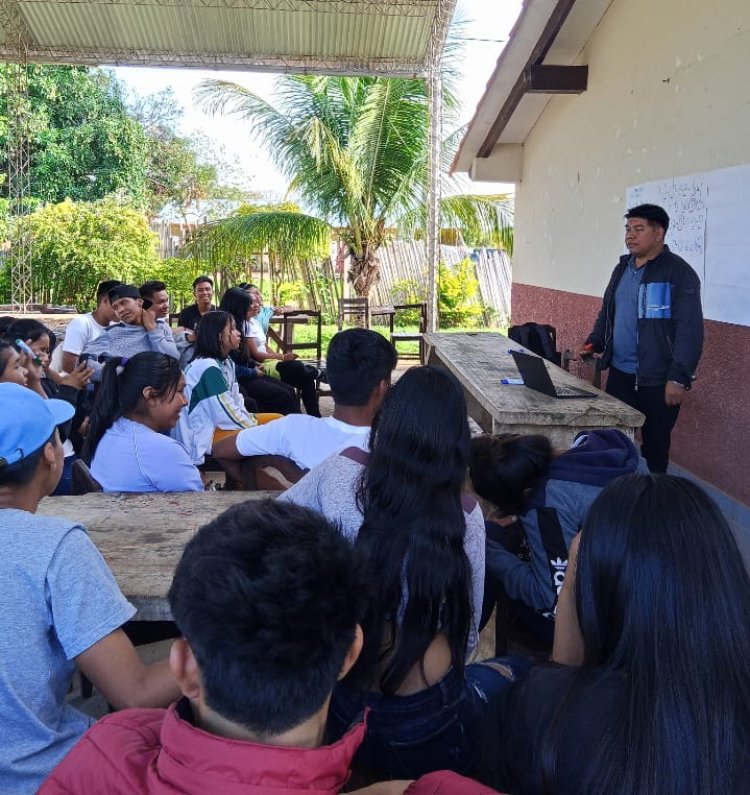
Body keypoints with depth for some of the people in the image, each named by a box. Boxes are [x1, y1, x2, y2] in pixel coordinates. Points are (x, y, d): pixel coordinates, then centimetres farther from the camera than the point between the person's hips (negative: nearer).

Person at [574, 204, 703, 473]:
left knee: (655, 446, 5)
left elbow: (690, 329, -16)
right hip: (619, 373, 7)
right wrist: (594, 342, 7)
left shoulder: (678, 272, -11)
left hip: (657, 380, -7)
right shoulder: (622, 268, 12)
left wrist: (679, 377, -21)